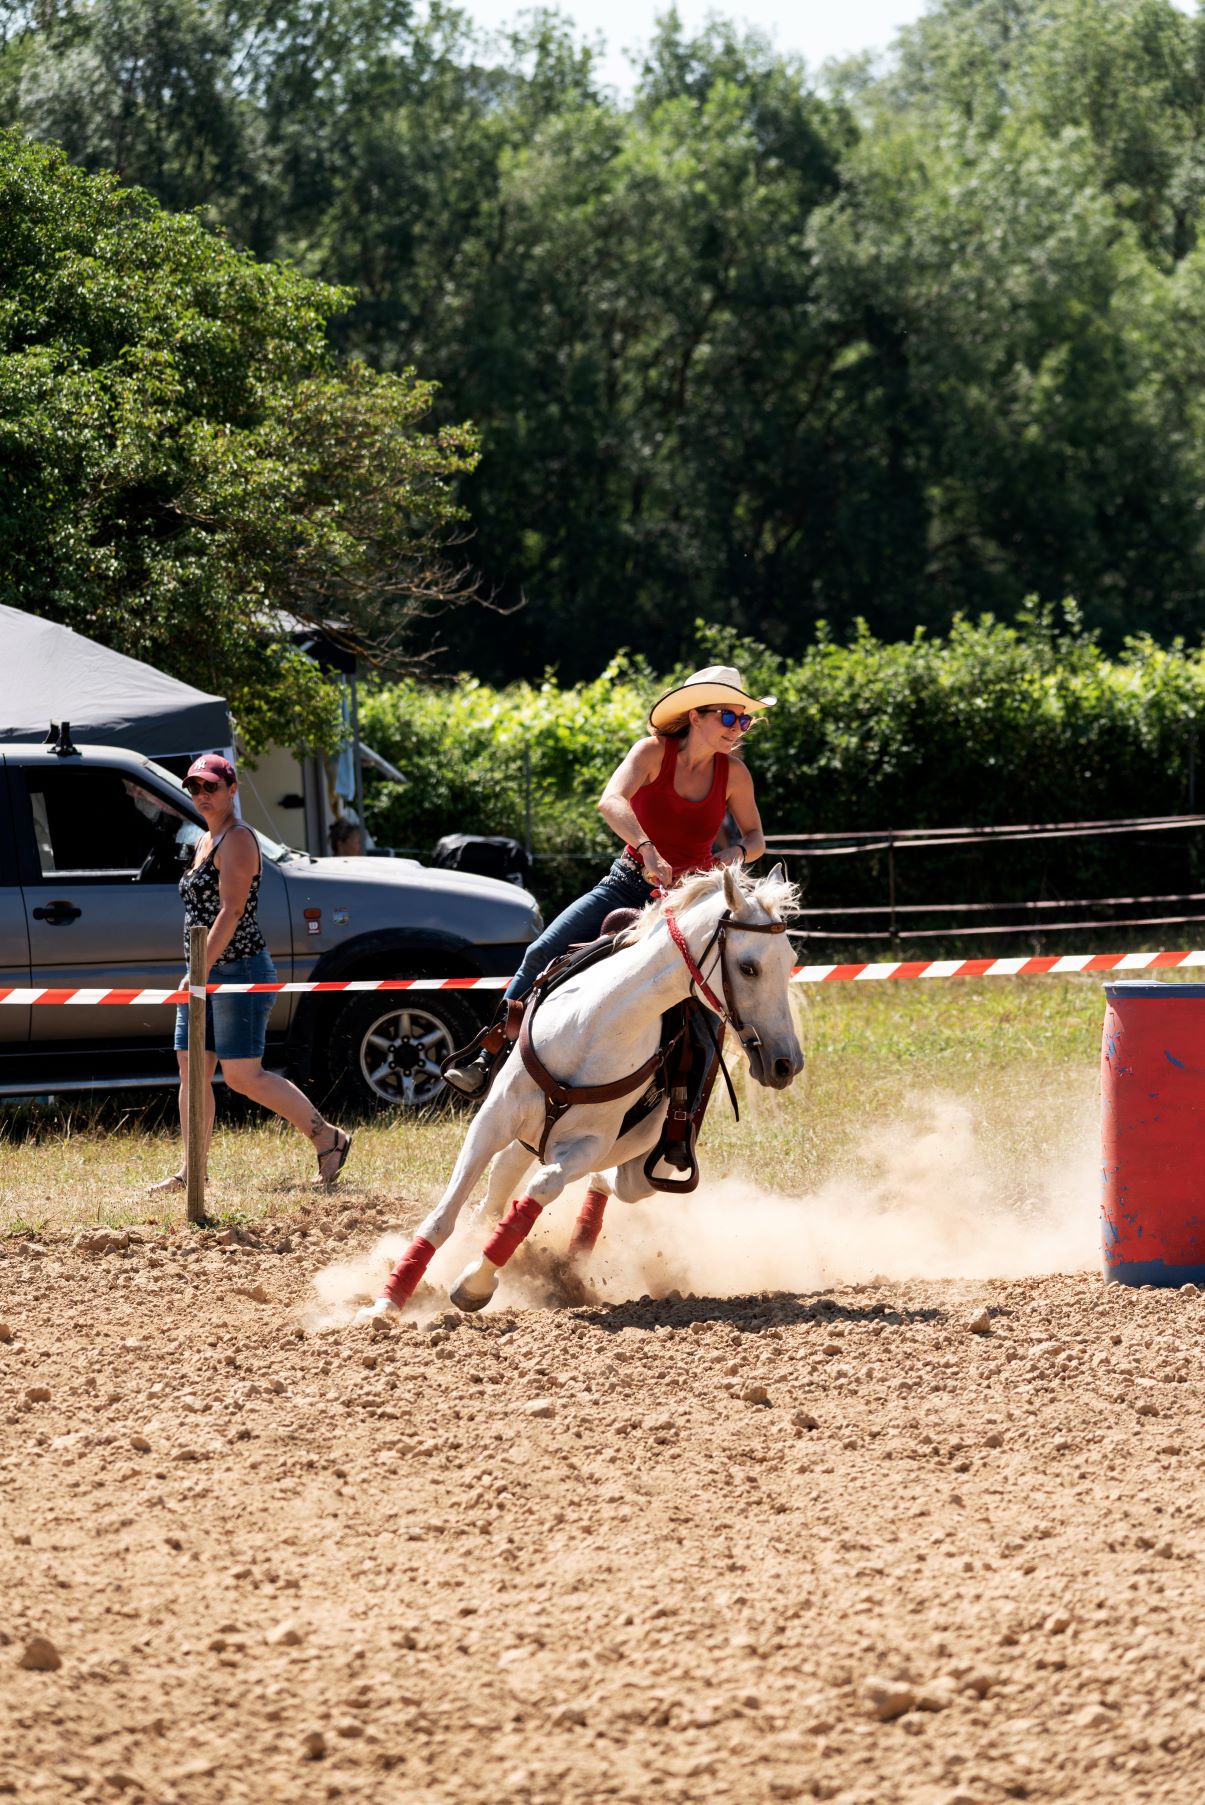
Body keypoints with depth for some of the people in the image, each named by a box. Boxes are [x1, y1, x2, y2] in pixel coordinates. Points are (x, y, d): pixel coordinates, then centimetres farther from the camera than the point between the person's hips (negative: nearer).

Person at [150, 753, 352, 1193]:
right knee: (191, 1071, 4)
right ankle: (191, 1173, 6)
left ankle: (327, 1138, -1)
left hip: (240, 972, -9)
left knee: (242, 1075, -11)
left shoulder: (237, 840, -12)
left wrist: (202, 971, -24)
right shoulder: (204, 842, 17)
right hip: (206, 975, 10)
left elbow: (231, 912, -20)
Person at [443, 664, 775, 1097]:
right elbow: (611, 802, -31)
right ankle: (488, 1059, -6)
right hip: (629, 883, -1)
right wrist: (648, 850, -48)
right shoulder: (654, 752, -13)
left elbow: (755, 836, 10)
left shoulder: (733, 772, -4)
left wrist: (736, 852, -16)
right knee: (543, 955, -14)